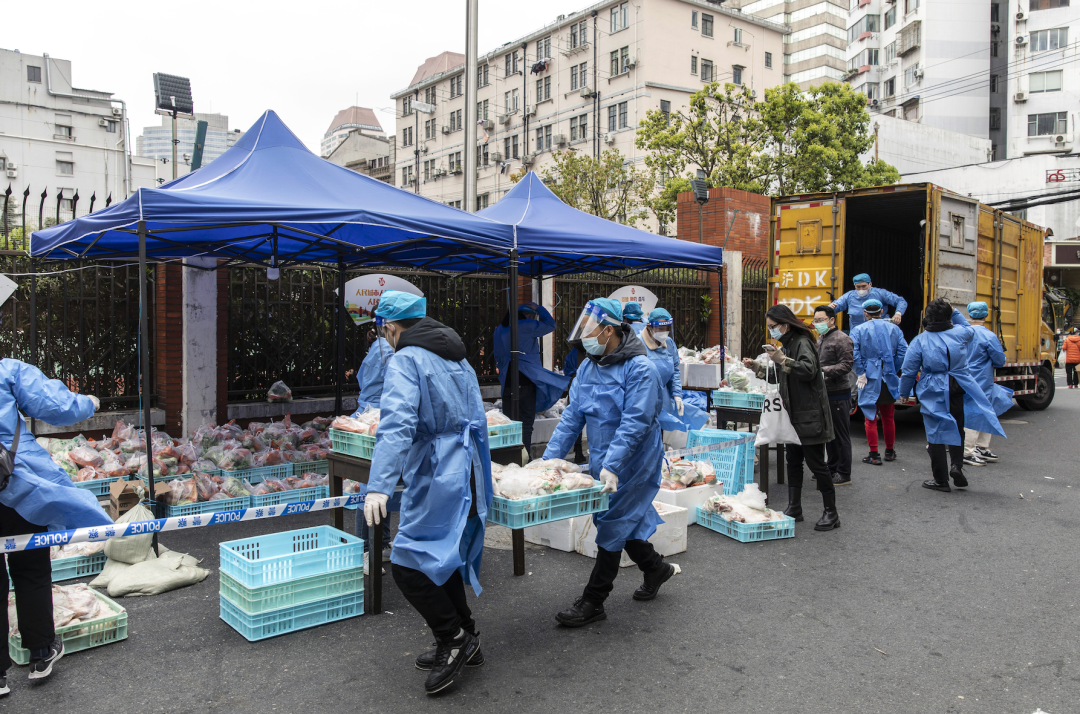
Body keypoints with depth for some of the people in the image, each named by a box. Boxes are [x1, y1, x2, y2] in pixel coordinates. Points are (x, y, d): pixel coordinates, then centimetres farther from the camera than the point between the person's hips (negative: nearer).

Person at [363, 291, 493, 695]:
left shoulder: (406, 361, -11)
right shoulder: (457, 359, 17)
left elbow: (397, 423, -26)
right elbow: (476, 420, 25)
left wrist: (379, 485, -34)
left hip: (437, 480, -10)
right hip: (467, 476, 10)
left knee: (409, 564, -2)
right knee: (443, 559, 19)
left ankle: (456, 638, 5)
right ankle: (462, 643, 27)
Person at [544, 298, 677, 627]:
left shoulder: (640, 369, -19)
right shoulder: (587, 368, 5)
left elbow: (635, 423, -25)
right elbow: (572, 416, 4)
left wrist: (611, 466, -32)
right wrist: (549, 458, -4)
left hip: (633, 463, -7)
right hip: (602, 462, 7)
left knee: (613, 526, -1)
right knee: (623, 520, 17)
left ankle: (593, 601, 8)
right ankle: (656, 568, 40)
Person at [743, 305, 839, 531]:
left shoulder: (802, 343, -14)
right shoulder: (788, 345, 16)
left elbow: (808, 370, -30)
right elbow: (781, 377, 25)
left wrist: (782, 360, -30)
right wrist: (757, 367, 15)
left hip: (810, 416, -10)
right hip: (794, 416, 10)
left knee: (816, 462, -3)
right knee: (793, 461, 13)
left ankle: (831, 513, 7)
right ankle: (794, 508, 23)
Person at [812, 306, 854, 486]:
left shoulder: (841, 339, -11)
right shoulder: (820, 339, 16)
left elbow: (846, 365, -19)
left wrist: (823, 370, -25)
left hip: (838, 394, -9)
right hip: (825, 393, 9)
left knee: (841, 435, -2)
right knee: (829, 432, 16)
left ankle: (844, 473, 6)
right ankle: (832, 468, 26)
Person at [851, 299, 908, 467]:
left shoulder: (858, 330, -6)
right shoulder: (894, 328, 3)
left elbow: (854, 354, -18)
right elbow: (903, 351, -5)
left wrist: (861, 374, -10)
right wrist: (893, 371, 2)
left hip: (870, 379, -3)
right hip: (888, 380, 3)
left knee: (870, 418, 4)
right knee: (888, 417, 16)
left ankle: (874, 455, 3)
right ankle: (890, 452, 27)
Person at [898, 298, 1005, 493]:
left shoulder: (920, 340, -8)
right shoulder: (960, 333, -2)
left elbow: (909, 370, -5)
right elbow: (971, 331, 26)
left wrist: (904, 393, 7)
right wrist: (955, 314, 28)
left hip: (933, 394, -2)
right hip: (958, 391, 2)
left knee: (936, 434, 5)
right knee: (957, 430, 21)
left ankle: (941, 480, 9)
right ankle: (956, 465, 2)